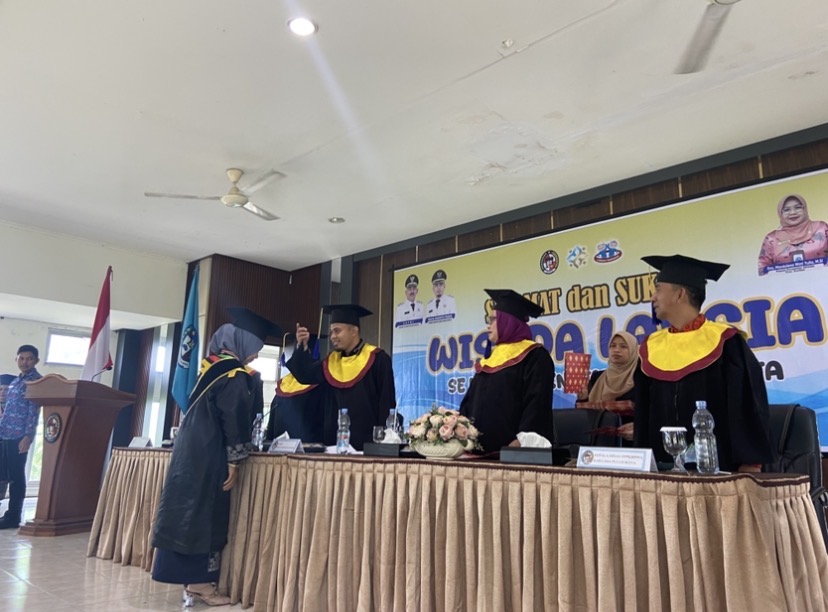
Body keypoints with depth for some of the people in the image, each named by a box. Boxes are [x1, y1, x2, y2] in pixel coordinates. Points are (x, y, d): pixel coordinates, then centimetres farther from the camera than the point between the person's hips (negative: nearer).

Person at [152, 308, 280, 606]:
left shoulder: (211, 366, 12)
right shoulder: (236, 376, -14)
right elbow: (234, 422, -18)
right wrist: (234, 461, -13)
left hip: (191, 449, 9)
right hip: (209, 455, -9)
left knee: (190, 511, 12)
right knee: (207, 515, -1)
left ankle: (192, 578, 21)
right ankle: (200, 582, 8)